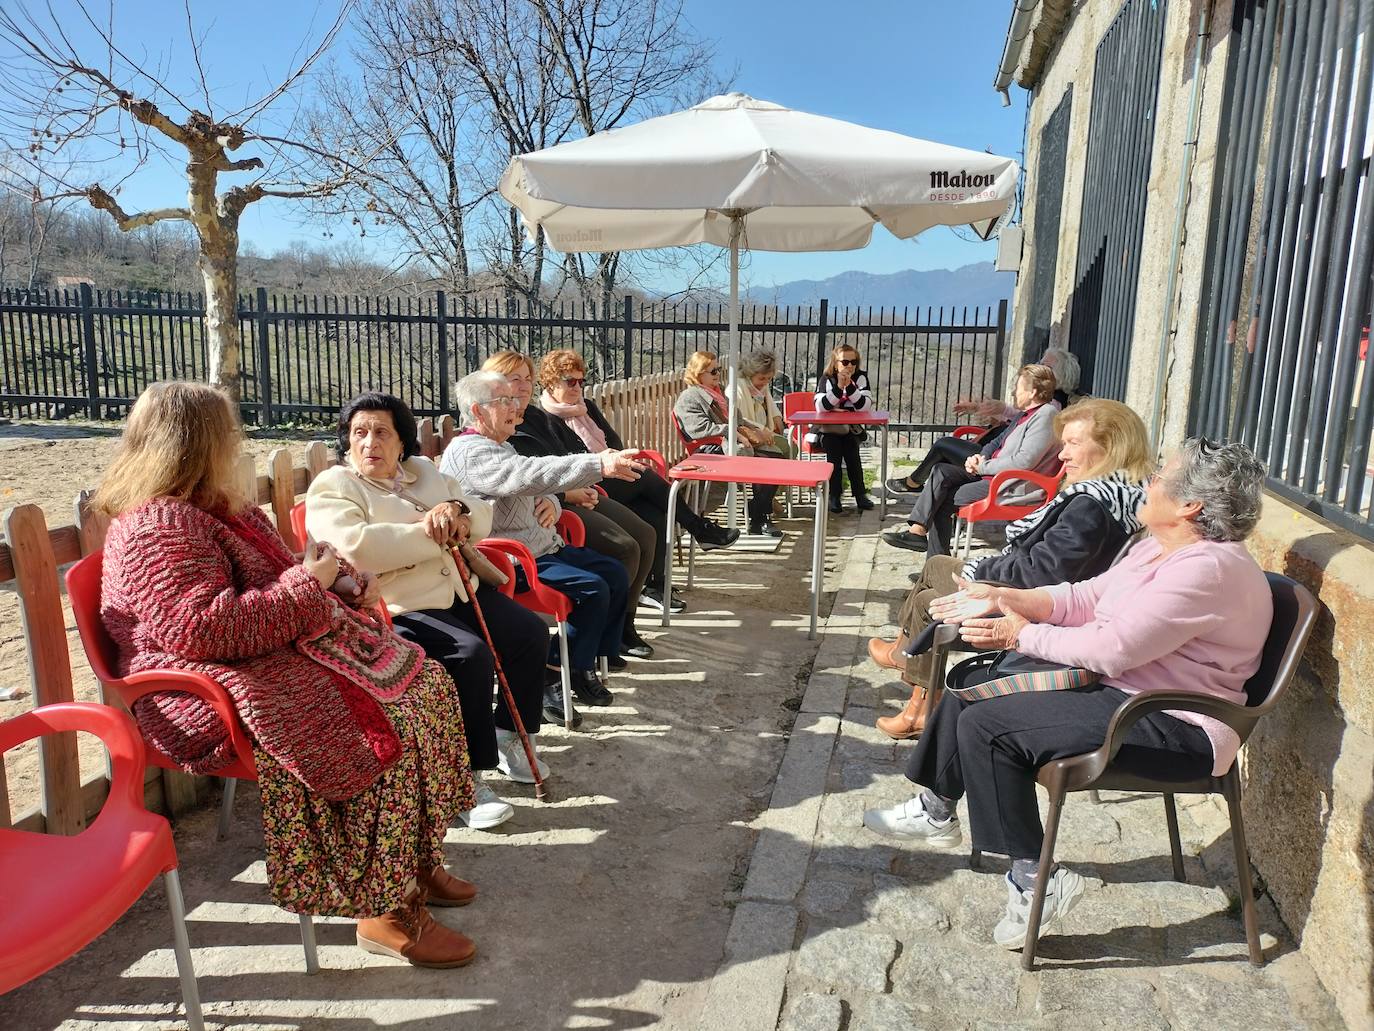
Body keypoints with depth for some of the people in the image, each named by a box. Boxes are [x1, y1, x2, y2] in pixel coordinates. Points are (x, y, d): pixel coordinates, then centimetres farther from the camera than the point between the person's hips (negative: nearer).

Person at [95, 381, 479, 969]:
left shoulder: (222, 509, 16)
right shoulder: (159, 526, -17)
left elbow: (277, 575, 28)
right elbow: (203, 628, -30)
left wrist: (347, 583, 8)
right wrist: (308, 585, -21)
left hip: (287, 650, 11)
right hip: (221, 694, -11)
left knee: (424, 682, 2)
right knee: (389, 723, -26)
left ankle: (416, 863, 9)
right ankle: (387, 912, -14)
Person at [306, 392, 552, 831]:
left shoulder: (423, 471, 17)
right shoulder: (332, 487, -3)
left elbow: (483, 517, 14)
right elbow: (355, 547, -22)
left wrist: (458, 510, -11)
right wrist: (428, 531, -17)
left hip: (456, 589, 8)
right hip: (398, 608, -8)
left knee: (529, 631, -1)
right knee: (472, 655, -28)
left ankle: (510, 736, 19)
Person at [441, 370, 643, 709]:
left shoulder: (502, 447, 17)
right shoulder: (468, 452, -17)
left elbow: (534, 488, 26)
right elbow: (531, 475, -33)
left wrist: (551, 503, -1)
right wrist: (598, 465, -40)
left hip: (545, 546, 10)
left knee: (616, 574, 5)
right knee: (593, 588, -20)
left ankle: (603, 651, 22)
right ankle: (572, 667, 0)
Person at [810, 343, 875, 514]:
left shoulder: (860, 378, -3)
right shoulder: (827, 379, -5)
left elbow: (865, 406, -17)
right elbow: (821, 407, -21)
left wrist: (850, 386, -26)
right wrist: (838, 387, -30)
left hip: (850, 430, 1)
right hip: (827, 430, -1)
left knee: (851, 450, -25)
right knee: (834, 449, -27)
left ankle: (860, 493, -16)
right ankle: (834, 495, -19)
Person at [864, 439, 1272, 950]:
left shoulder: (1207, 569, -24)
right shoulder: (1161, 548, 8)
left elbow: (1110, 648, -28)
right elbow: (1084, 600, 11)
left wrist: (1022, 634, -14)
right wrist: (1001, 597, -1)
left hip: (1176, 729, -11)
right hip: (1119, 684, 11)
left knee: (985, 726, -21)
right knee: (972, 679, 9)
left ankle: (1036, 879, -8)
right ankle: (937, 810, 22)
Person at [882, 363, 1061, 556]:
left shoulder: (1045, 416, -14)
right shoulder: (1029, 413, 18)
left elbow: (1025, 461, -24)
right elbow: (999, 443, 25)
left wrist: (984, 467, -14)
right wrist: (979, 458, 2)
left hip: (1012, 488, -10)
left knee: (944, 501, -12)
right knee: (941, 471, -7)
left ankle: (938, 561, -3)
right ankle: (917, 529, -16)